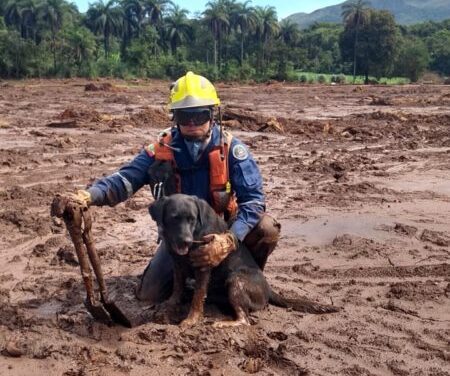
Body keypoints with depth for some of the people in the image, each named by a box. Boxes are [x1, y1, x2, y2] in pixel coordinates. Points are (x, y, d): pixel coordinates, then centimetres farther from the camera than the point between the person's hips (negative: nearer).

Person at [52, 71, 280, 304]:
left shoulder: (230, 148, -20)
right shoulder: (162, 149, -15)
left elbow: (253, 199, -27)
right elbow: (125, 179, -24)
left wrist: (229, 241, -43)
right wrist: (86, 196, -45)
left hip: (220, 227, -1)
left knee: (267, 228, -29)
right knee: (149, 294, -7)